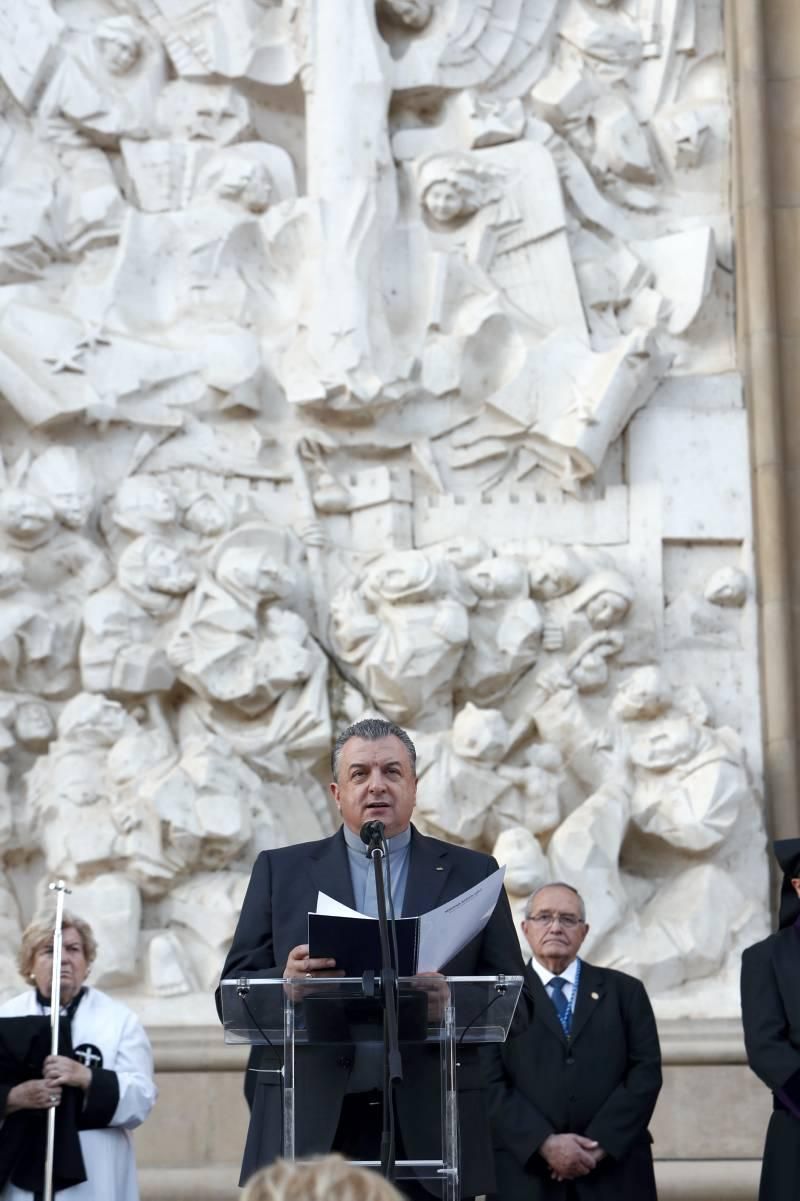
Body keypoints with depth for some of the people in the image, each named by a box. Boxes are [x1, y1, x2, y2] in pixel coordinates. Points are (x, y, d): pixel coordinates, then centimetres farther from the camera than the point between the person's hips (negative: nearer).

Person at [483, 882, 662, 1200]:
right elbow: (489, 1084, -2)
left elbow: (646, 1073, 3)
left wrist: (601, 1143, -9)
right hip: (526, 1172, -1)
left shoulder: (625, 991, 12)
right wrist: (545, 1143, -14)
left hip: (614, 1175, 1)